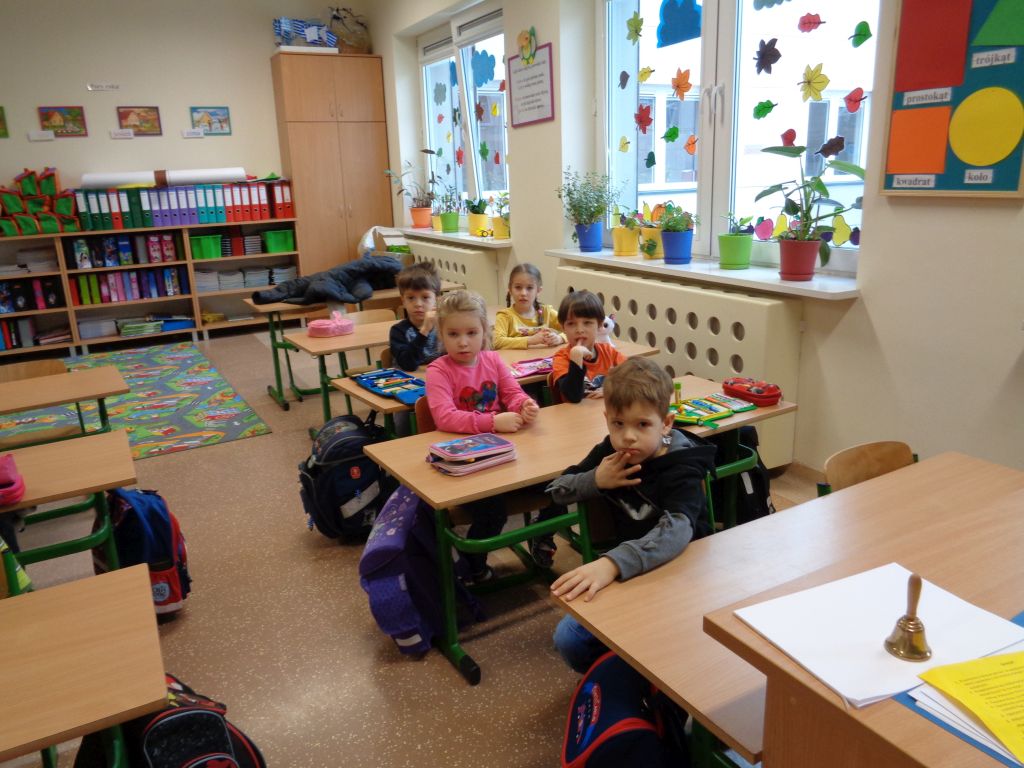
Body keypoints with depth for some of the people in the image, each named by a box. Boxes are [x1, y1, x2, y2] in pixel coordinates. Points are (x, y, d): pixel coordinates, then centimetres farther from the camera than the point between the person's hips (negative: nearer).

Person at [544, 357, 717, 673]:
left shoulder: (682, 469, -23)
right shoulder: (610, 451, -5)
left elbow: (676, 530, -43)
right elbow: (557, 489, 4)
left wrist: (612, 563, -60)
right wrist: (596, 481, -19)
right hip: (627, 572, 5)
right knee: (568, 639, -7)